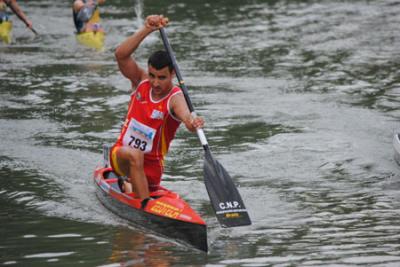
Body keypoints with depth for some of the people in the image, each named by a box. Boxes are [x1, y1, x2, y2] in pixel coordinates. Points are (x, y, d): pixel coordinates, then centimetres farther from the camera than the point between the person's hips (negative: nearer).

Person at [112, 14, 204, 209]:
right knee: (135, 154, -33)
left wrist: (191, 122, -66)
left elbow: (185, 115, -41)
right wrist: (146, 30, -32)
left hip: (151, 165, 0)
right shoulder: (141, 81, -4)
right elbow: (121, 55, -20)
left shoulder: (175, 98, -16)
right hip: (121, 154, 0)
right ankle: (146, 206, -30)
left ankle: (127, 186, 36)